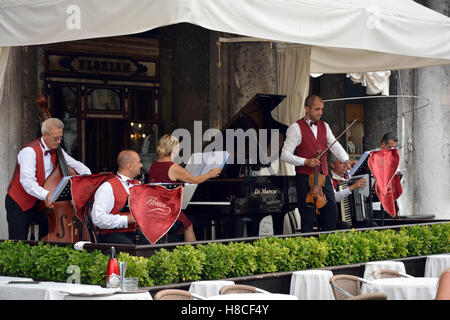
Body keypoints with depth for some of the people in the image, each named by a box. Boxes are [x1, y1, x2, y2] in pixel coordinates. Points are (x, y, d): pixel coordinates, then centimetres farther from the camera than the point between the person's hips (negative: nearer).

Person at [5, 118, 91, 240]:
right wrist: (45, 194, -47)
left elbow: (75, 164, 12)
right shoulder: (30, 151, -21)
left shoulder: (56, 151, 3)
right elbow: (27, 181, -31)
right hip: (19, 205, -7)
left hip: (40, 203, 7)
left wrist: (88, 176, -10)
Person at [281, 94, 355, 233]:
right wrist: (305, 161, -21)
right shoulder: (296, 128, -6)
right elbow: (285, 155, -9)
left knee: (331, 214, 9)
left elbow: (335, 146, 0)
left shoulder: (324, 126, 13)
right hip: (305, 178, -6)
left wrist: (346, 160, -18)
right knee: (308, 218, -3)